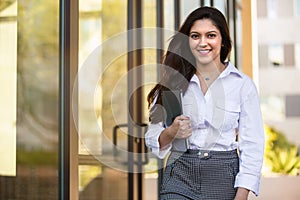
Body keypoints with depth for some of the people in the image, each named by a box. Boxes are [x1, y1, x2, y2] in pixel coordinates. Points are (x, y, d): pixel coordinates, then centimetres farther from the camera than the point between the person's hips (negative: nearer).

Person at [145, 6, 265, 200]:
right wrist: (171, 132, -14)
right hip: (180, 175, 1)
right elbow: (152, 137, 8)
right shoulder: (173, 81, 5)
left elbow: (252, 144, -4)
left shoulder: (243, 84, -1)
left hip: (223, 177, -1)